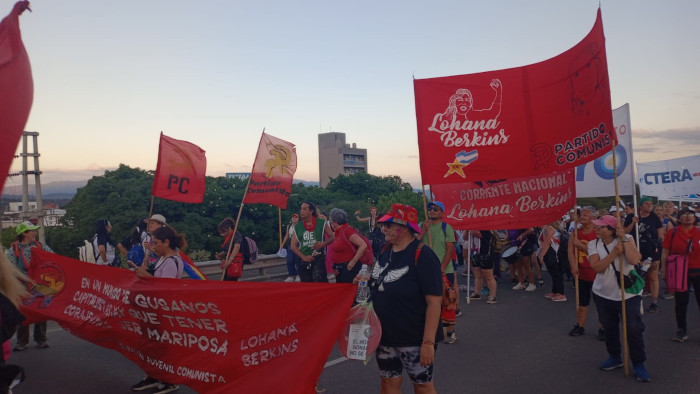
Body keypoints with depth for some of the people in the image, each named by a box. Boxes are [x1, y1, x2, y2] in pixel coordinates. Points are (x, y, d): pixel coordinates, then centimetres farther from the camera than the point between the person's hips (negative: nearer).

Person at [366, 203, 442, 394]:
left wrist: (428, 341, -24)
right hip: (385, 335, 7)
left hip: (414, 338, -6)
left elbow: (434, 301, -22)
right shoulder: (385, 252, 4)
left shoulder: (422, 255, -19)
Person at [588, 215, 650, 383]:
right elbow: (597, 267, -19)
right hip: (603, 294, 3)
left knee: (634, 329, -2)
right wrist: (615, 252, -24)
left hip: (629, 294, -3)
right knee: (609, 328, 16)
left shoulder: (627, 239, -10)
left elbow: (634, 260, -27)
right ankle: (614, 357, 35)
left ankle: (639, 364, 14)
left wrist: (624, 238, -26)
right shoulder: (593, 244, -5)